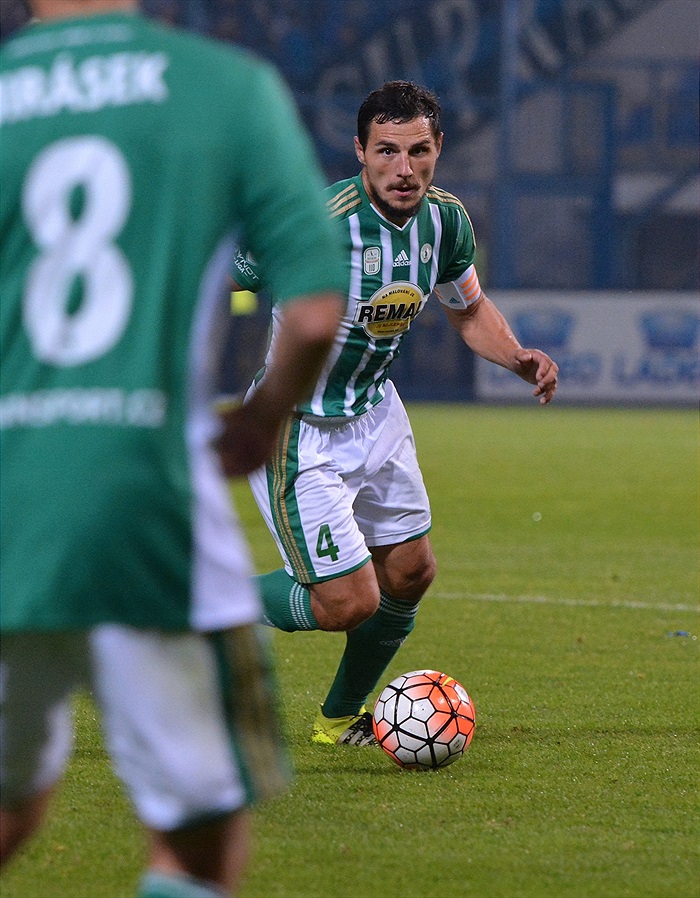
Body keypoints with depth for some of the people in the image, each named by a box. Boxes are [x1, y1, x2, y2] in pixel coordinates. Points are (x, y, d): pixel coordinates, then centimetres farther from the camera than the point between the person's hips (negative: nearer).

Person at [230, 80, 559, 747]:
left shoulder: (445, 219, -7)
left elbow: (468, 308, 13)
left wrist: (518, 357, -6)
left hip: (374, 411, 7)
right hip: (300, 433, -7)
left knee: (410, 573, 14)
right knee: (349, 604, -10)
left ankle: (341, 718, 37)